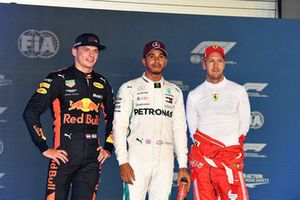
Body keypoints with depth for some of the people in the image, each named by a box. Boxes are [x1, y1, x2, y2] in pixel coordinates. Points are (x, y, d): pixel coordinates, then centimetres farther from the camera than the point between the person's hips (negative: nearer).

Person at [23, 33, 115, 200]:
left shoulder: (102, 83, 13)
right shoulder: (59, 79, -2)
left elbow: (112, 117, 25)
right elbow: (31, 112, -7)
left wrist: (108, 147, 15)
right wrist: (44, 148, -9)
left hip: (92, 158, 4)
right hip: (64, 155, -4)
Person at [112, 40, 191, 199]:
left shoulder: (175, 92, 16)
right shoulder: (129, 88, 5)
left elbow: (179, 129, 14)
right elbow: (119, 127, -1)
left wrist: (183, 165, 7)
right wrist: (123, 162, -11)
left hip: (165, 161, 3)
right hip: (137, 159, -3)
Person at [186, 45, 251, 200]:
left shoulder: (238, 91, 12)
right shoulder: (194, 95, 14)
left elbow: (244, 124, 11)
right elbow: (193, 130, 14)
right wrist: (206, 147, 2)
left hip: (231, 155, -1)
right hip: (202, 158, 1)